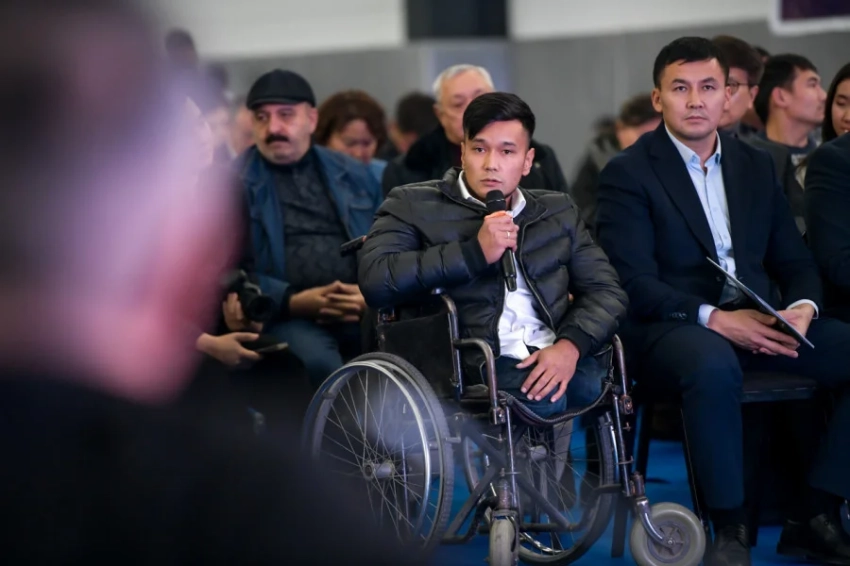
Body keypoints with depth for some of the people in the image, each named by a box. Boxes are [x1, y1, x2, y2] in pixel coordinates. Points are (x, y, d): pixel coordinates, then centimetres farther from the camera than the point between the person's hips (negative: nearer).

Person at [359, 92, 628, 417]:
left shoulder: (557, 212, 22)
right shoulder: (414, 206, 8)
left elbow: (606, 290, 13)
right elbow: (374, 280, -8)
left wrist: (570, 346, -8)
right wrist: (475, 253, -12)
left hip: (552, 360, 5)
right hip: (474, 366, -5)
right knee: (546, 400, -34)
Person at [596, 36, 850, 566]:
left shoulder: (757, 165, 15)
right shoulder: (628, 174, -1)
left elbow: (795, 261, 16)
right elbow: (635, 283, -11)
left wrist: (802, 307, -8)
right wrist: (714, 319, -23)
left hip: (758, 320, 6)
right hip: (673, 327, -6)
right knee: (715, 366, -40)